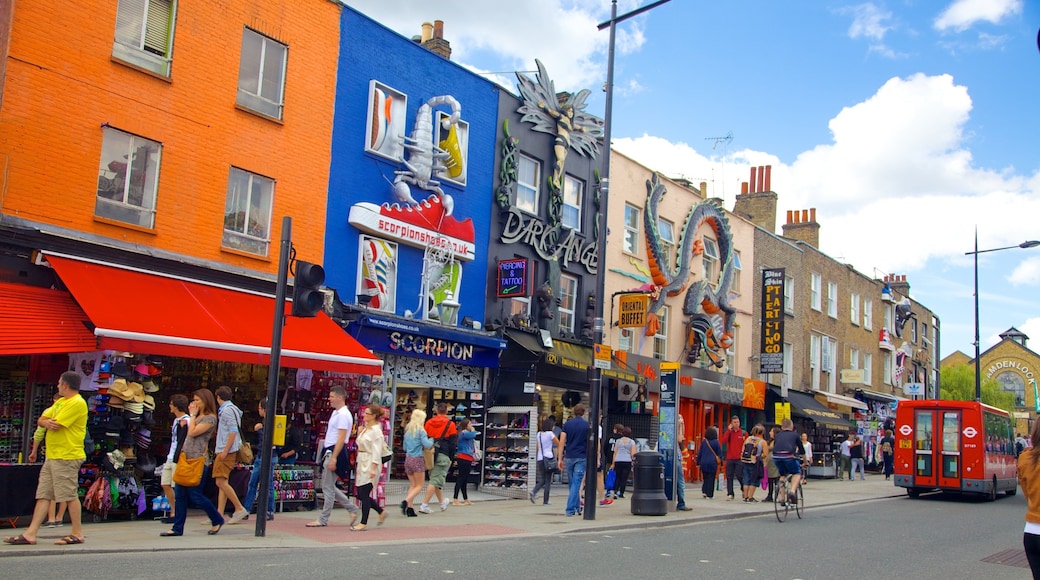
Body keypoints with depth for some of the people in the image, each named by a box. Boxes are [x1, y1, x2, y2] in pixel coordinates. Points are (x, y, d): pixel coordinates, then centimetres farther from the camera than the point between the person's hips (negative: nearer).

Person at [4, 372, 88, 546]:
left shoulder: (77, 403, -13)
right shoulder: (60, 402, 18)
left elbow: (55, 424, -19)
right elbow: (41, 421, 14)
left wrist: (48, 421, 3)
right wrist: (47, 422, -9)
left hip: (67, 457, -10)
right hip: (52, 457, 10)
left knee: (70, 495, -4)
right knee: (43, 495, 8)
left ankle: (77, 534, 4)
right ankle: (30, 534, 9)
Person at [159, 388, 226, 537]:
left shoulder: (210, 418, -9)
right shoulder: (197, 417, 19)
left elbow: (193, 432, -18)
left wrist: (192, 415, -7)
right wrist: (186, 422, 13)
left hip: (197, 460, -9)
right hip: (185, 458, 9)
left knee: (195, 495, -5)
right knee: (180, 494, 4)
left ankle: (218, 520, 12)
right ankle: (177, 528, 7)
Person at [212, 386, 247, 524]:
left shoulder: (227, 410, -11)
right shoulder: (227, 409, 19)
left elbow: (233, 431, -19)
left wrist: (225, 450, -20)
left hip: (227, 451, -10)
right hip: (224, 451, 10)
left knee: (221, 482, -12)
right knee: (221, 482, 7)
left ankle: (239, 509, -9)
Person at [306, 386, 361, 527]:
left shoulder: (343, 415, -15)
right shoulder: (336, 413, 15)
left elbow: (341, 438, -21)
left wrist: (333, 458, -24)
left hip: (335, 452, -10)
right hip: (329, 452, 10)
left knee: (328, 487, -3)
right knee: (329, 486, 13)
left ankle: (323, 519, 6)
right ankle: (352, 509, 19)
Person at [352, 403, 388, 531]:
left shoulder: (376, 431, -13)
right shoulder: (365, 428, 15)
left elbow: (376, 451, -18)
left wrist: (373, 468, -22)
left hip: (370, 464, -9)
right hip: (362, 463, 9)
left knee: (364, 494, -5)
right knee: (361, 494, 9)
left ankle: (363, 523, 4)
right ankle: (381, 512, 25)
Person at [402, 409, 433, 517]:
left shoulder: (407, 430, 12)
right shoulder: (421, 430, -8)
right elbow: (427, 445, -15)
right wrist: (431, 439, 4)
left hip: (408, 459, 6)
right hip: (418, 459, -6)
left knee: (412, 485, 11)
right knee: (419, 486, 1)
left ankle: (410, 508, -1)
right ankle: (406, 501, -19)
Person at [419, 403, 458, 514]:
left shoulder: (429, 423, 8)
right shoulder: (450, 424, -3)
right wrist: (451, 458, 4)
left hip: (430, 454, 5)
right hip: (443, 455, -5)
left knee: (435, 478, 20)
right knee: (435, 481, -5)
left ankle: (442, 502, 36)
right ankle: (424, 505, -13)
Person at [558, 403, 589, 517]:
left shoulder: (567, 424, 4)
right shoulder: (588, 425, 0)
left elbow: (561, 442, -1)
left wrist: (560, 459, 1)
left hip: (569, 457, 2)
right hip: (582, 458, -2)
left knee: (572, 484, 15)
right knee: (576, 484, -4)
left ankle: (577, 507, 24)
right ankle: (570, 509, -11)